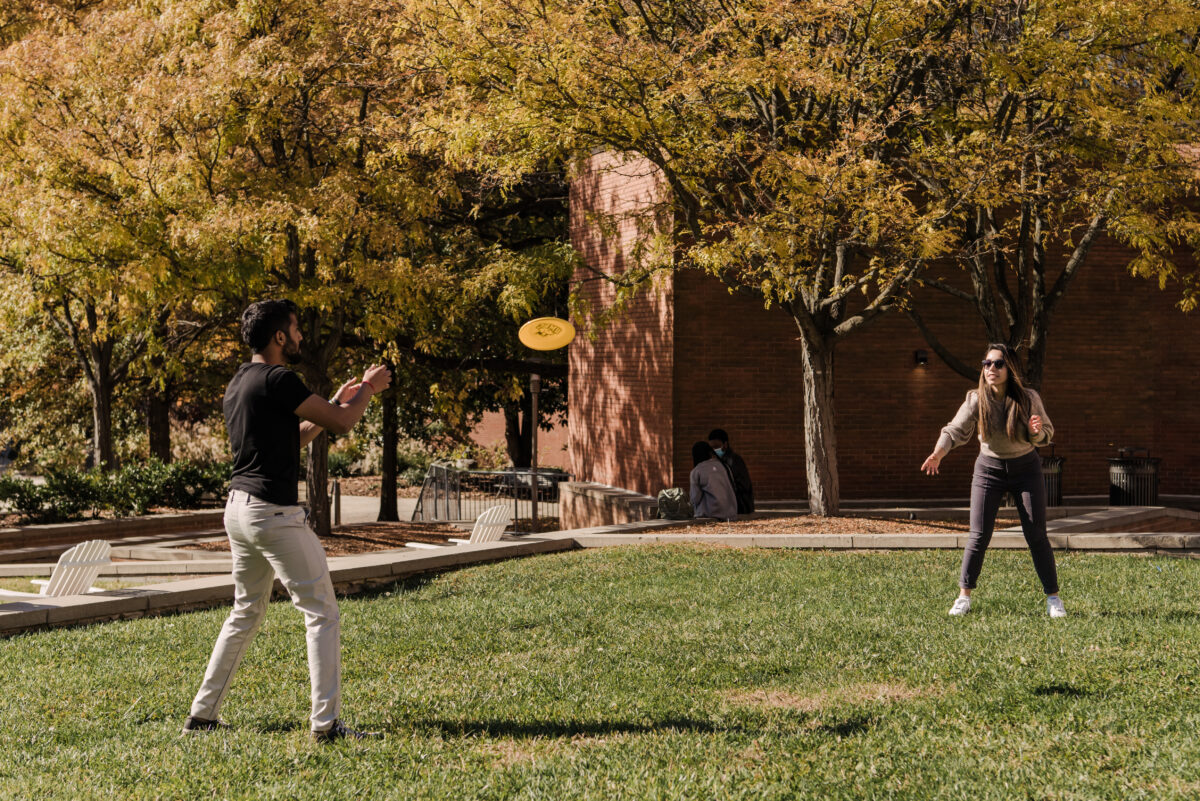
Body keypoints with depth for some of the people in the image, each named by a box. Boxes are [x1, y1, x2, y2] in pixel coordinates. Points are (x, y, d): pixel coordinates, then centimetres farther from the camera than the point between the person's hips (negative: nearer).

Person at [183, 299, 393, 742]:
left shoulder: (239, 384, 14)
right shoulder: (276, 381, -16)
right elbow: (342, 423, -13)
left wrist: (337, 402, 23)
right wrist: (369, 388, 5)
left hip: (240, 507, 10)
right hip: (274, 513, -10)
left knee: (245, 613, 20)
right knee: (321, 613, -3)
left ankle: (202, 714, 21)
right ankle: (326, 722, -6)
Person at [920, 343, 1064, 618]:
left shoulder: (1028, 398, -13)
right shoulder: (976, 400, -13)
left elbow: (1047, 433, -3)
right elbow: (955, 430, -18)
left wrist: (1037, 431, -27)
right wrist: (938, 453, -37)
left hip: (1025, 469, 0)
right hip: (989, 469, 0)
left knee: (1036, 536, -2)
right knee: (979, 536, -4)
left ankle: (1053, 598, 8)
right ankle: (964, 597, 6)